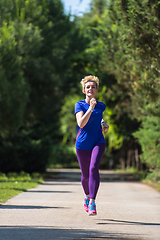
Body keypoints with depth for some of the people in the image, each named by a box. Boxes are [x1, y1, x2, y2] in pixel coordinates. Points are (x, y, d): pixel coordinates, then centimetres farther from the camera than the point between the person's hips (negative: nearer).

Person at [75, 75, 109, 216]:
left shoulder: (101, 106, 7)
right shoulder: (80, 105, -4)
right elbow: (81, 123, -20)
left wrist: (104, 125, 11)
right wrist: (90, 108, -28)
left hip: (98, 142, 1)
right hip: (83, 144, -1)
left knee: (93, 168, -23)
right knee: (85, 174, 8)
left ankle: (92, 203, -27)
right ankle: (87, 196, 40)